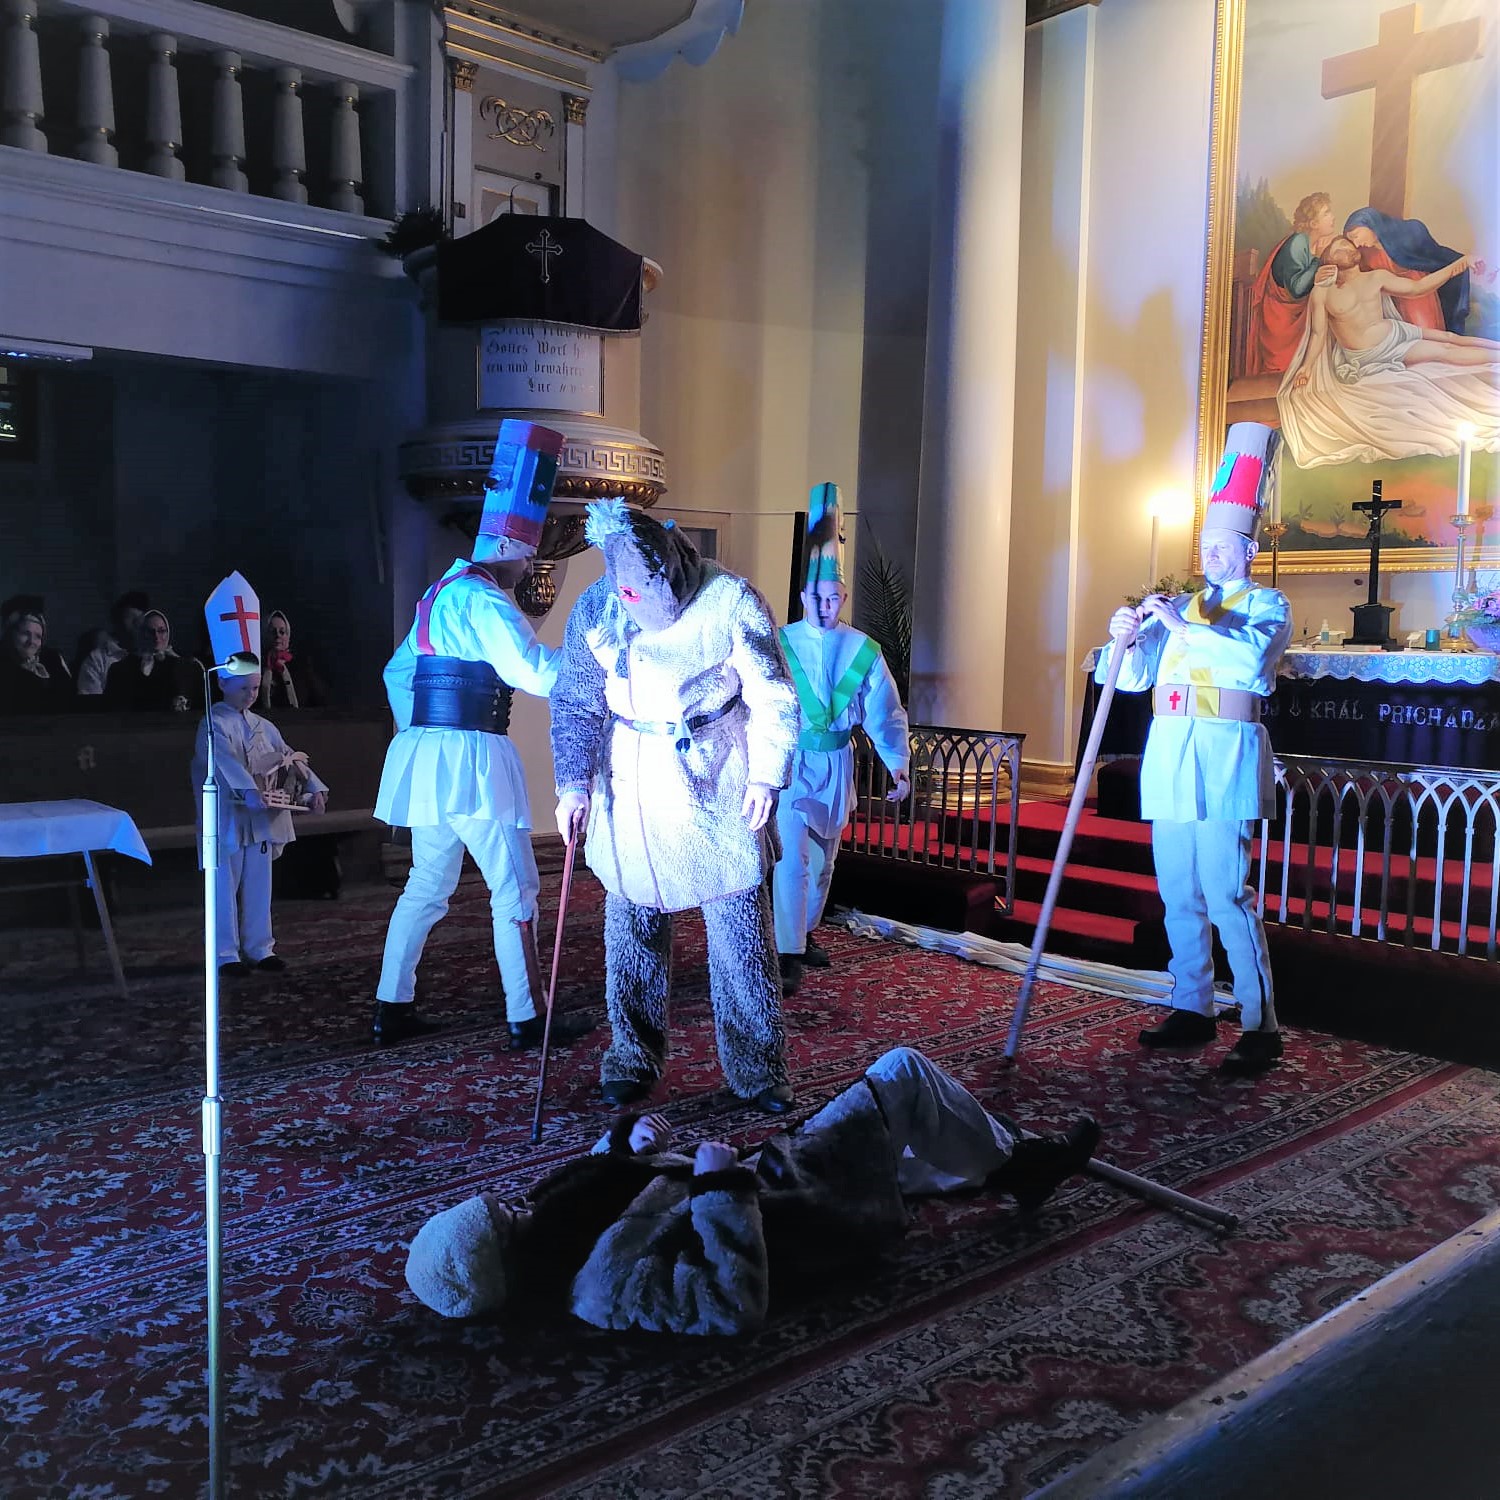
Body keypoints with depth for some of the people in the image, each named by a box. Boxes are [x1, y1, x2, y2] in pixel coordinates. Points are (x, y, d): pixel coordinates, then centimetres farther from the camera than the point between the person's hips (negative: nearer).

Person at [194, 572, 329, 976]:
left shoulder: (263, 726, 11)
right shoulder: (214, 725, -9)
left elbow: (290, 759, 8)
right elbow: (228, 765, -23)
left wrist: (313, 789, -6)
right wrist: (254, 795, -35)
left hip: (262, 820, 6)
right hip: (228, 819, -6)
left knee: (259, 885, 11)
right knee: (226, 886, 0)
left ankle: (260, 948, 19)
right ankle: (226, 953, 8)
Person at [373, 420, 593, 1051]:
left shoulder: (439, 594, 18)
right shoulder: (482, 600, -12)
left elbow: (398, 671, 25)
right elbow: (535, 671, -21)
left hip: (424, 756, 9)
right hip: (471, 759, -9)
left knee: (427, 884, 16)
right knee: (515, 889, -2)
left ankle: (392, 1009, 18)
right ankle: (526, 1018, 3)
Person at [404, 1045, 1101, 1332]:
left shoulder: (546, 1224, -10)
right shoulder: (612, 1281, -36)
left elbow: (592, 1173, 12)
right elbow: (738, 1306, -38)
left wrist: (628, 1133, -7)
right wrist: (719, 1185, -35)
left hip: (764, 1171, 8)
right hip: (796, 1204, -8)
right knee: (905, 1073, 2)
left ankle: (997, 1160, 48)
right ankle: (1014, 1165, 26)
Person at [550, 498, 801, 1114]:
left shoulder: (730, 599, -11)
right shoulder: (595, 608, -4)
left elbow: (774, 698, -4)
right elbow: (576, 705, 5)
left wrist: (765, 776, -9)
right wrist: (573, 783, -4)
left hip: (717, 783, -2)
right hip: (631, 781, 2)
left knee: (740, 925, 0)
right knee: (632, 923, 7)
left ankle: (757, 1068, 14)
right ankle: (633, 1053, 25)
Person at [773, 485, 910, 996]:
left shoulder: (864, 651, 2)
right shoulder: (780, 644, -5)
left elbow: (886, 713, 4)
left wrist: (898, 763, -5)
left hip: (837, 762, 4)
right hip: (791, 761, -4)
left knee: (823, 859, 15)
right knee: (792, 855, -14)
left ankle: (805, 933, 34)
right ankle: (788, 955, -11)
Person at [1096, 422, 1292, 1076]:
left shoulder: (1267, 604, 4)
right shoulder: (1180, 606, 20)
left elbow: (1251, 654, -18)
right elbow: (1135, 677, 12)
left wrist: (1183, 625, -19)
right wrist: (1124, 640, -7)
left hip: (1223, 755, -6)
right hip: (1168, 754, 6)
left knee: (1227, 892, -10)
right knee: (1178, 893, 9)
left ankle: (1261, 1026, -2)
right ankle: (1192, 1009, 20)